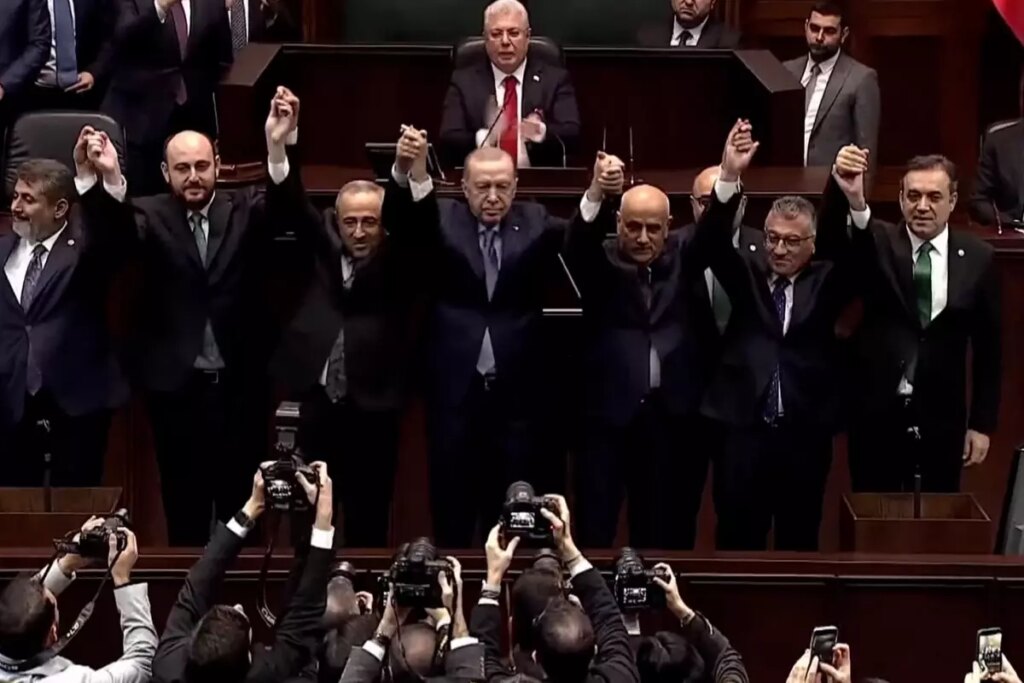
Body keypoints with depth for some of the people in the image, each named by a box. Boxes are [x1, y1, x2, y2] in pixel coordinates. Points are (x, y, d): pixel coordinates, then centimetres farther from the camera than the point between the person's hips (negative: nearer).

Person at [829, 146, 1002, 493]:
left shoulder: (977, 257, 0)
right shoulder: (878, 244, -3)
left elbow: (988, 347, 4)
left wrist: (982, 423, 2)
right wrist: (852, 198, -49)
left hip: (941, 419, 1)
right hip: (876, 415, -1)